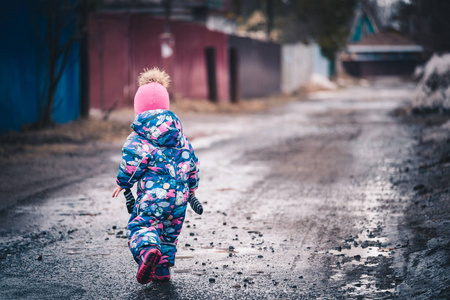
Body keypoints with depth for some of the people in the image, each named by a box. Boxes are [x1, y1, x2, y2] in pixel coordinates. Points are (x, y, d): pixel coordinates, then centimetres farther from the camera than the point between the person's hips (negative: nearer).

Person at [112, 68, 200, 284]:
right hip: (180, 192, 6)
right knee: (170, 230, 20)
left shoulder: (139, 136, -3)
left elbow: (133, 159, -16)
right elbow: (191, 159, 19)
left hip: (153, 192, -5)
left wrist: (123, 183, 0)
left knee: (139, 226, -8)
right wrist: (191, 187, 32)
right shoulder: (179, 134, 15)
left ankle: (148, 249, -39)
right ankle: (163, 269, 23)